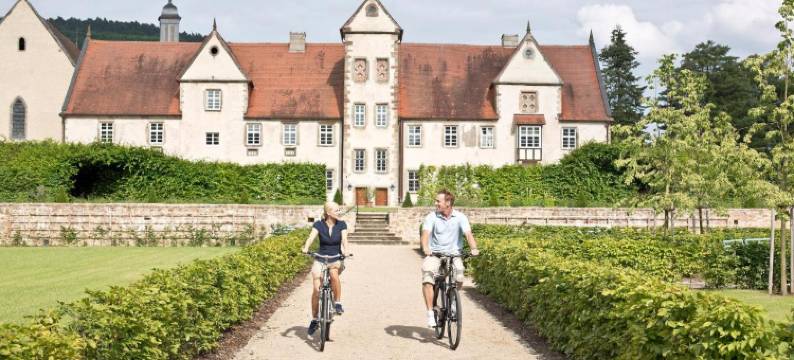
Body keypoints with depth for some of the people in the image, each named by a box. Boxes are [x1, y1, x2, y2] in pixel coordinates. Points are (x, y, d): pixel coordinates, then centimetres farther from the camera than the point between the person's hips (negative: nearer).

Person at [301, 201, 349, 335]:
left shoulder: (341, 225, -1)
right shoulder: (319, 225, -5)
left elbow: (344, 240, -13)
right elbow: (311, 237, -19)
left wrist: (345, 252, -33)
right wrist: (305, 248, -39)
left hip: (336, 258, 0)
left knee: (334, 273, -35)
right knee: (317, 289, -10)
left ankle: (337, 303, -17)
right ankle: (314, 319, 9)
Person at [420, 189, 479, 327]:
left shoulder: (460, 217, -3)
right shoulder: (431, 217, -4)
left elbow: (468, 234, -15)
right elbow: (426, 233, -17)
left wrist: (474, 248, -34)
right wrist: (425, 248, -38)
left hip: (454, 254, 0)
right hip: (434, 254, 0)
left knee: (459, 276, -26)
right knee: (427, 278, -25)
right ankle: (430, 313, -16)